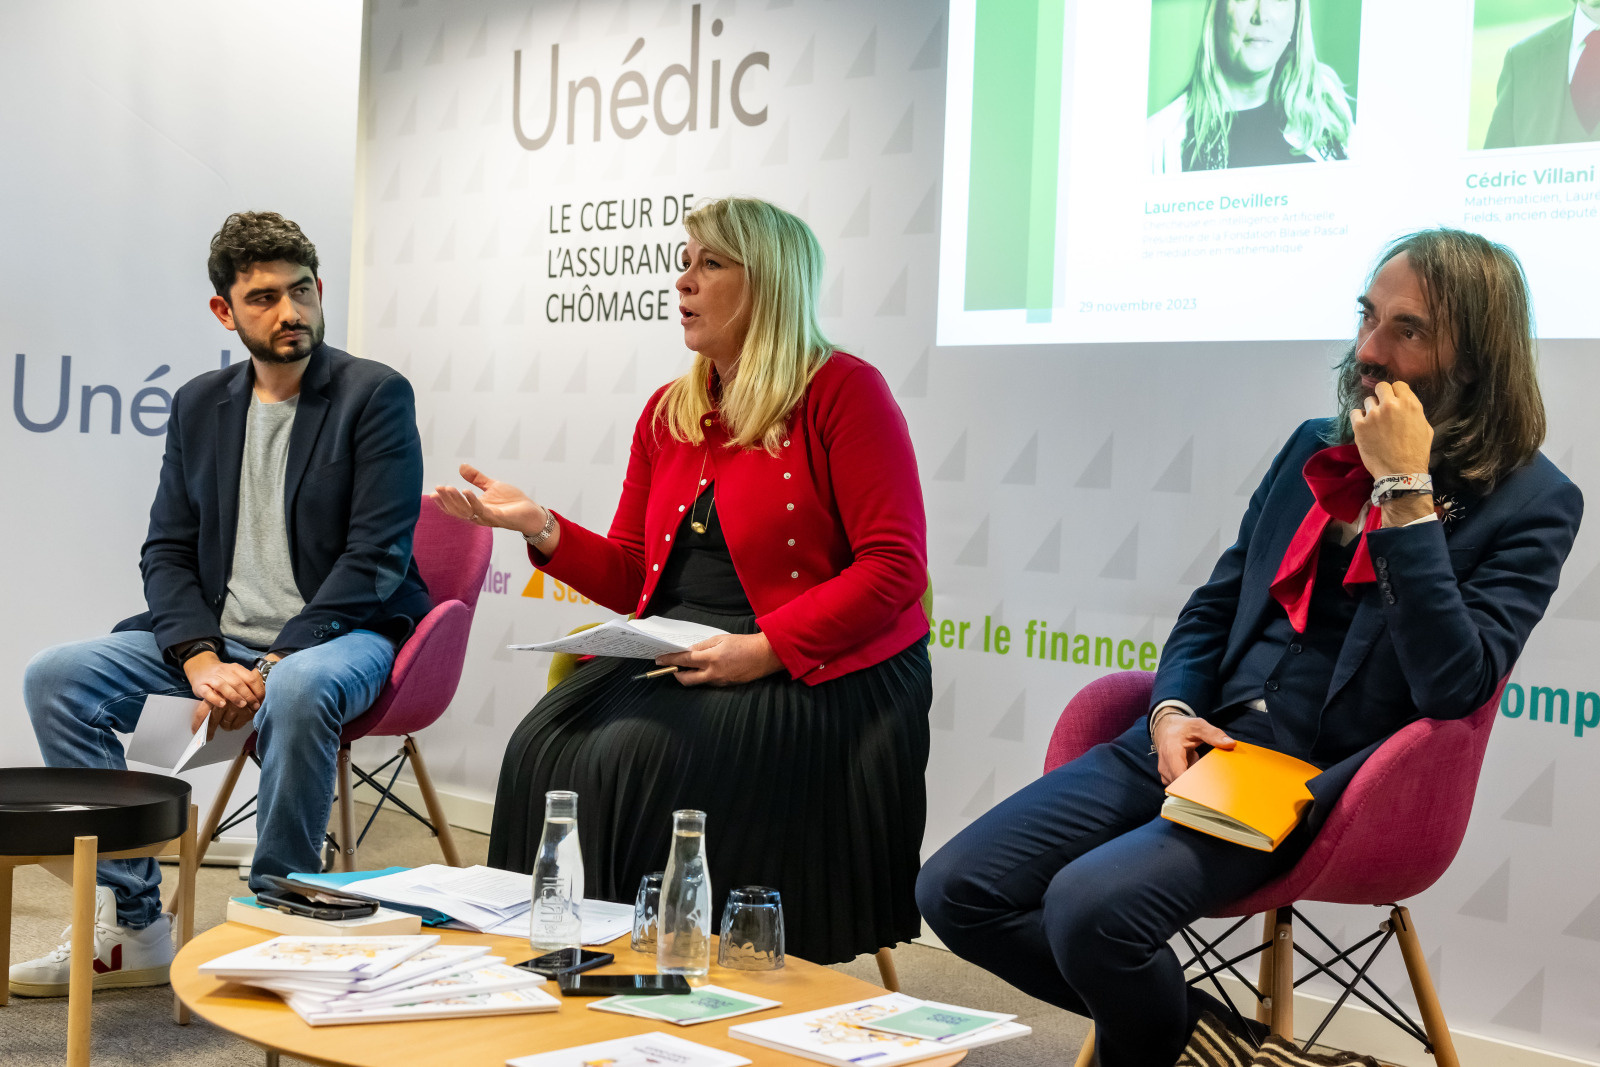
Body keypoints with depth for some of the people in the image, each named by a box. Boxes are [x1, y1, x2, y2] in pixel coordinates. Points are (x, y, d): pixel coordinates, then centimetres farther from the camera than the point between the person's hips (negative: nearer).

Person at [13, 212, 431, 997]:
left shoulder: (375, 395, -5)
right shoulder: (198, 406, 12)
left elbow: (376, 558, -13)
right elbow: (167, 551, 8)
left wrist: (272, 665, -21)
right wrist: (202, 659, -12)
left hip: (339, 633, -5)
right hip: (219, 631, 6)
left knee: (299, 692, -39)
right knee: (54, 678, -12)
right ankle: (131, 927, -7)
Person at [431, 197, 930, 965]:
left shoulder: (843, 391, -5)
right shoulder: (668, 412, 15)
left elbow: (893, 568, -13)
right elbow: (631, 580, 16)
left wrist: (765, 648, -20)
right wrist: (542, 529, -2)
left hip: (815, 679, -6)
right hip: (673, 659, 6)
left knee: (633, 755, -27)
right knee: (544, 747, -18)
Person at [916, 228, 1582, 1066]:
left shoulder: (1531, 502, -3)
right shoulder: (1316, 448, 15)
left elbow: (1455, 685, -17)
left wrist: (1404, 491, -17)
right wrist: (1172, 711, -1)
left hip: (1317, 778, -6)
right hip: (1200, 743, 7)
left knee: (1091, 904, -29)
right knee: (955, 890, -7)